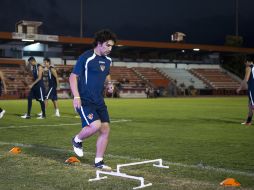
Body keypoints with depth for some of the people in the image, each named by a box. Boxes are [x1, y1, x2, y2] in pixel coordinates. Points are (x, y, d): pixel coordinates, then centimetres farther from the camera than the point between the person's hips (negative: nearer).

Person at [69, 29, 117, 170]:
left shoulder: (108, 60, 10)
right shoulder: (86, 58, -12)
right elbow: (73, 76, -10)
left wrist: (109, 82, 4)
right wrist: (76, 97, -19)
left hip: (99, 101, 8)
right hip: (85, 100, -7)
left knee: (105, 129, 1)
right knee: (95, 125, -23)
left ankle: (99, 161, 14)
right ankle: (77, 140, 9)